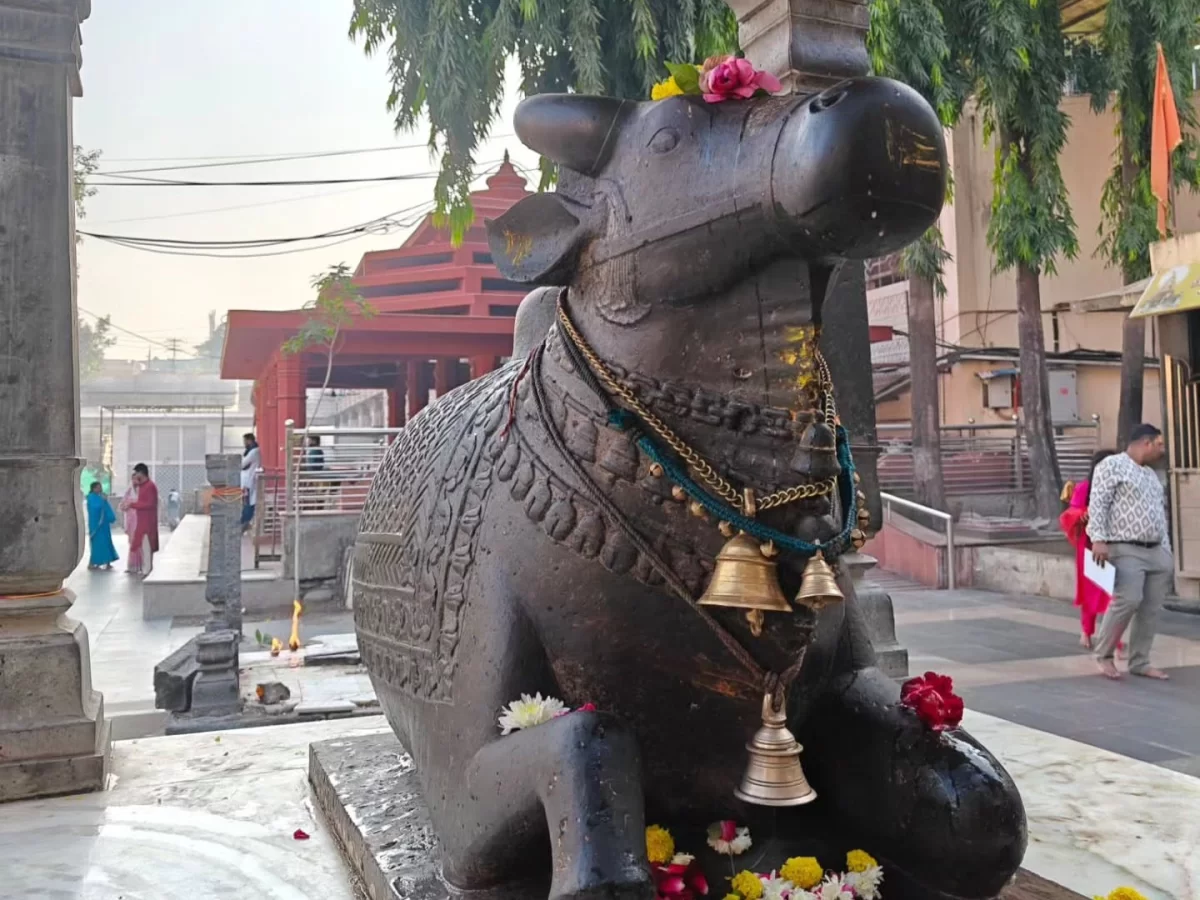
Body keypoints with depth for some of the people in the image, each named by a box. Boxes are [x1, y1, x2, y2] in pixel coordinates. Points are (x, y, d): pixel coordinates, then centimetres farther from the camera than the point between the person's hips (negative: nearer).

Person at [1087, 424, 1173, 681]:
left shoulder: (1151, 474, 23)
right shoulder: (1112, 465, -3)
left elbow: (1160, 516, 25)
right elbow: (1098, 503, -12)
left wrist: (1167, 552, 20)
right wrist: (1098, 539, -22)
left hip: (1156, 552, 8)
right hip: (1126, 550, -8)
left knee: (1151, 608, 3)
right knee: (1128, 600, -19)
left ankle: (1139, 662, 12)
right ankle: (1104, 655, -3)